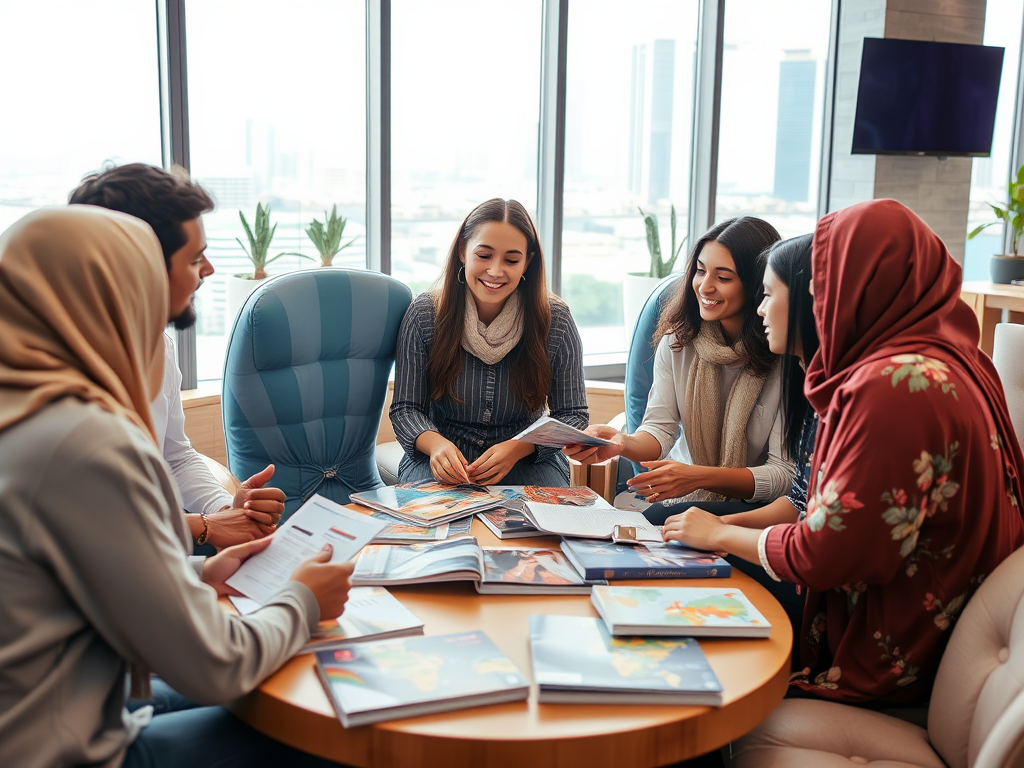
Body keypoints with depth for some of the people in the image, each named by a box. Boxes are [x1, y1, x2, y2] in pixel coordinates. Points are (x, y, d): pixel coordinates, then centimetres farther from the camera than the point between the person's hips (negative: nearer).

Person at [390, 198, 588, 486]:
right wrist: (435, 443, -28)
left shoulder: (555, 320, -7)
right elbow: (405, 409, -5)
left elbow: (573, 414, -4)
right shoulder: (424, 314, -7)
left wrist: (517, 448, -23)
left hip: (528, 460, 1)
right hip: (444, 462, 0)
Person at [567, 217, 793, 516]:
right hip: (680, 497, 4)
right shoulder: (678, 339, -1)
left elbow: (785, 474, -16)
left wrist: (698, 477, -31)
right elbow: (659, 429, -4)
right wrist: (624, 443, -28)